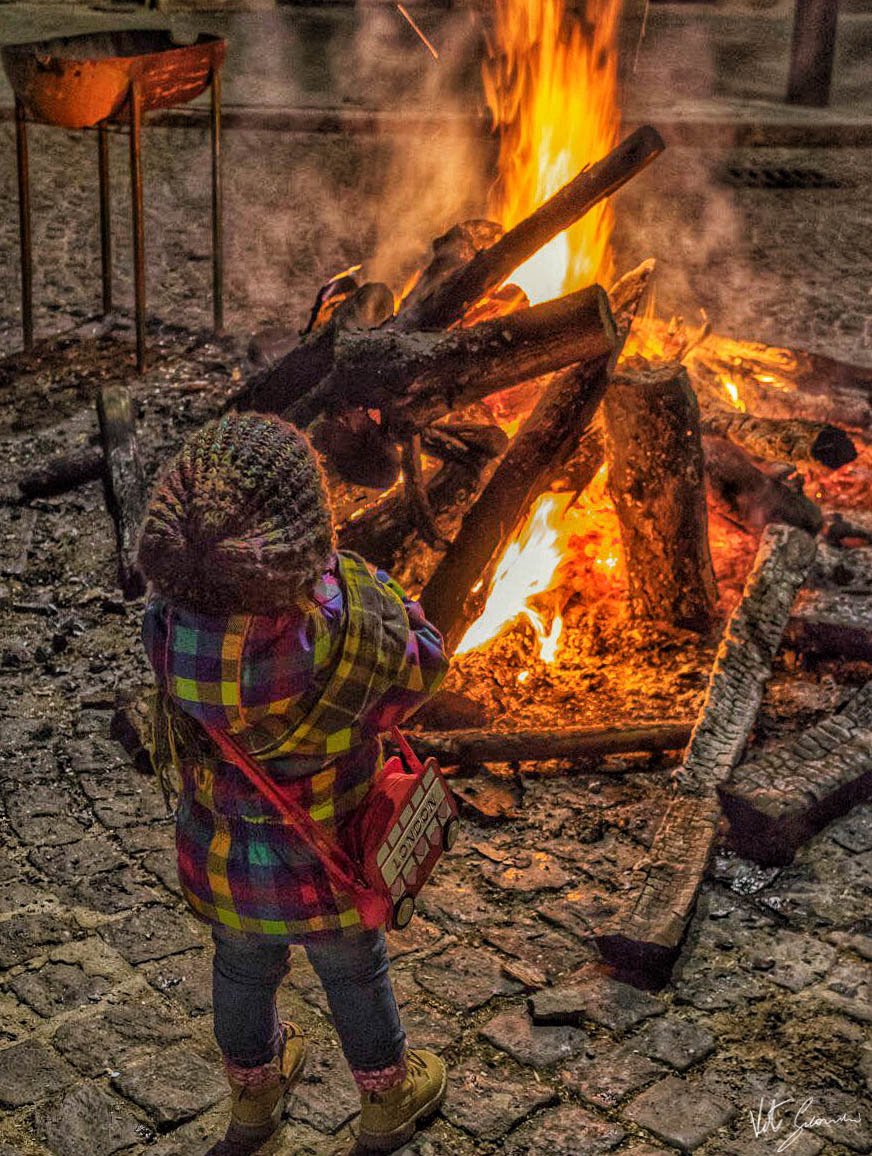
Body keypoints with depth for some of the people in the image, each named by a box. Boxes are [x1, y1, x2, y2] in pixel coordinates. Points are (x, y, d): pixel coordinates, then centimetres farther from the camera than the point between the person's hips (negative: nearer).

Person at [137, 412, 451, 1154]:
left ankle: (254, 1094, 60)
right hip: (321, 870, -3)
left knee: (244, 968, 31)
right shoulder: (343, 641, -40)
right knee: (354, 973, 27)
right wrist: (353, 578, -8)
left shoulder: (168, 624, -30)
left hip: (219, 860, 3)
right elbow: (422, 668, -17)